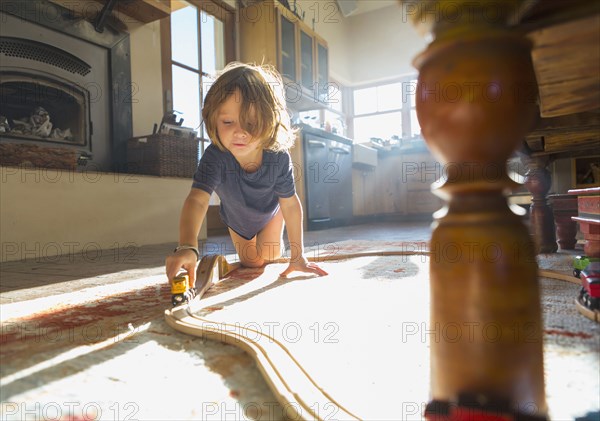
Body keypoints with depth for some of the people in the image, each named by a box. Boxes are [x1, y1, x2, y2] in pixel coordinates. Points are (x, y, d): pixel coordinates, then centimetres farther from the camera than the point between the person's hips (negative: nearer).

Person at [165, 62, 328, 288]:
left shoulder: (279, 158, -39)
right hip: (237, 219, 1)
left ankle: (277, 242, 37)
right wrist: (187, 247, -76)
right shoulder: (214, 157, -42)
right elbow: (197, 200, -56)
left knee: (268, 256, 3)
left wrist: (298, 256, -26)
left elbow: (290, 204, -29)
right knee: (250, 263, 15)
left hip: (269, 213, 0)